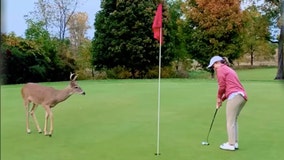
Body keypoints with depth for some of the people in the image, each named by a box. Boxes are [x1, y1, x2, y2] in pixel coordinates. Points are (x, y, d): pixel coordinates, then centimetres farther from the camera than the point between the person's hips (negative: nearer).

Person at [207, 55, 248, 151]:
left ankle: (231, 144, 1)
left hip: (234, 96, -9)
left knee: (230, 121, -2)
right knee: (234, 120, 16)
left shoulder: (221, 69, 0)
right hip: (242, 96, 9)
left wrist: (219, 98, 10)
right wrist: (222, 99, 18)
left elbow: (222, 86, -5)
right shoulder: (229, 69, 28)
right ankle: (234, 142, 20)